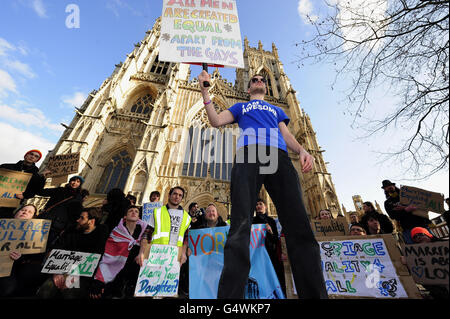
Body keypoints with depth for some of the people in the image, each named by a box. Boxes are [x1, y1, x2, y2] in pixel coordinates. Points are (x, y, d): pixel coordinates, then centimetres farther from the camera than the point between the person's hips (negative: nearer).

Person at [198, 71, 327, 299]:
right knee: (240, 225, -18)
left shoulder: (277, 110, 42)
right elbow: (216, 121, 23)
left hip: (278, 154, 3)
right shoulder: (240, 107, 38)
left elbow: (287, 136, 26)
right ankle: (230, 294, -16)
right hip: (247, 153, -2)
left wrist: (302, 150, 3)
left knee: (299, 226, -11)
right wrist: (205, 91, 19)